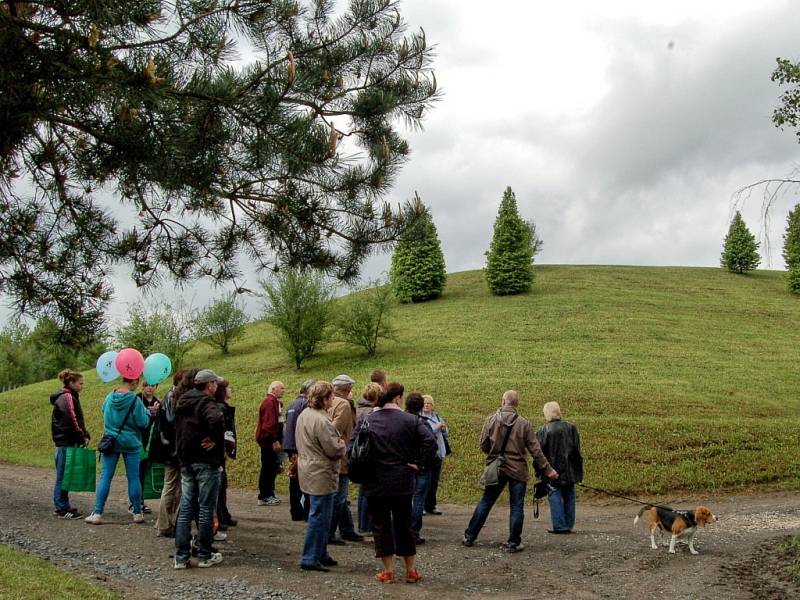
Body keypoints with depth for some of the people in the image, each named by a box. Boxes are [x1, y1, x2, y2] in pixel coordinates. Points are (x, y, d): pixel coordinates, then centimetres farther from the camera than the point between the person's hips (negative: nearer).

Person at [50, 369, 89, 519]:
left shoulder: (71, 397, 19)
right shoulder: (66, 397, -13)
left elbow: (78, 420, 19)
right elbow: (72, 421, -18)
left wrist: (85, 435, 7)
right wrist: (82, 438, -12)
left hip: (67, 442, 10)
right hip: (66, 442, -10)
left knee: (64, 474, 13)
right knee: (63, 474, -6)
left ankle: (62, 505, 19)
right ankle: (62, 507, -3)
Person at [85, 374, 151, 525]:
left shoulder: (109, 397, 1)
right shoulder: (134, 400, -14)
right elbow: (143, 423, -11)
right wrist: (147, 412, 6)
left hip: (110, 442, 3)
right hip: (130, 444, -3)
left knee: (105, 477, 4)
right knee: (133, 478, 6)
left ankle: (97, 513, -1)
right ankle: (137, 513, 13)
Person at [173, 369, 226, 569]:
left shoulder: (182, 402, 11)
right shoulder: (207, 403, -16)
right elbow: (217, 420, -37)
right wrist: (215, 440, -22)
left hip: (186, 462, 7)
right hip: (206, 462, -7)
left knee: (186, 508, 11)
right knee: (206, 509, 3)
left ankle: (181, 556, 11)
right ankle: (205, 556, 10)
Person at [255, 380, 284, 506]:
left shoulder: (273, 401, 17)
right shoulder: (270, 402, -16)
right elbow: (269, 423, -23)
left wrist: (276, 440, 19)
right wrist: (274, 440, -23)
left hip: (268, 440, 10)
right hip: (269, 440, -10)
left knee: (270, 467, 15)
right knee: (268, 468, -5)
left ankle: (269, 494, 23)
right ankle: (264, 497, 0)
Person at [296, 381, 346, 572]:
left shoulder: (303, 415, 10)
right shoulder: (321, 420, -22)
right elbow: (334, 450, -21)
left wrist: (338, 445, 16)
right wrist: (342, 444, 2)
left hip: (309, 473, 10)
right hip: (321, 475, -10)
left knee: (320, 516, 18)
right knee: (319, 517, -3)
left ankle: (321, 554, 27)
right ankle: (310, 559, 1)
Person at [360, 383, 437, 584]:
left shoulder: (368, 421, -2)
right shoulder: (410, 420, -7)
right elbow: (430, 441, -16)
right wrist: (417, 463, -7)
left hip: (375, 484, 0)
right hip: (402, 482, 0)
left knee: (381, 524, 9)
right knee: (403, 524, 12)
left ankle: (388, 571, 11)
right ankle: (411, 571, 19)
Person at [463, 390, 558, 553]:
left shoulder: (491, 420, -4)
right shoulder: (523, 423, -7)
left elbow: (483, 445, -1)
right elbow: (535, 449, -5)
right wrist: (547, 469, 2)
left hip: (496, 469, 2)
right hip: (518, 470, -2)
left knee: (485, 502, 12)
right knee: (517, 506, 7)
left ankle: (469, 537, 17)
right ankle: (514, 542, 8)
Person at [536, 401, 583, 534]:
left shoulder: (543, 431, -9)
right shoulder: (571, 428, 2)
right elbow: (577, 449, 5)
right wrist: (578, 471, 11)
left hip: (553, 470, -4)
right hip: (569, 471, 4)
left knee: (555, 496, 1)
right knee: (568, 496, 12)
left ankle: (559, 526, -3)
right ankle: (569, 525, 16)